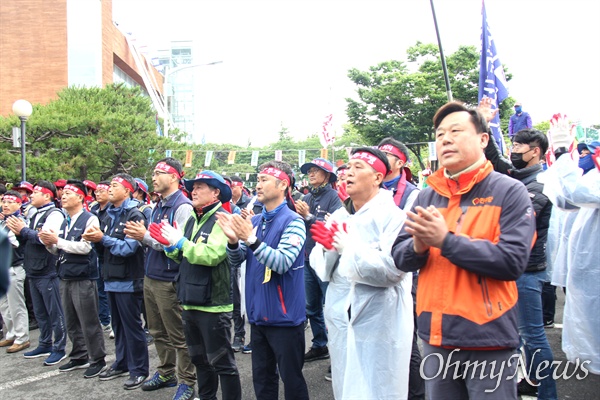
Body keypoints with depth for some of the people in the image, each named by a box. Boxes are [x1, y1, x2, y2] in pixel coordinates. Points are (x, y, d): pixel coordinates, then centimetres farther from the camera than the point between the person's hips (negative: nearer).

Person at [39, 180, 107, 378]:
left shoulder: (90, 219, -10)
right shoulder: (65, 222, 14)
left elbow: (85, 247, -21)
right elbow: (59, 249, 18)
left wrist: (57, 240, -17)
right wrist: (50, 244, -4)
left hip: (83, 278, -8)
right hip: (66, 277, 8)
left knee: (89, 322, -1)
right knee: (71, 322, 15)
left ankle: (98, 360, 10)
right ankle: (79, 356, 27)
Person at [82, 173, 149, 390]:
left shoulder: (134, 215, -12)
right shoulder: (109, 215, 14)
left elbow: (129, 247, -21)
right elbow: (105, 243, 13)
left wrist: (103, 238, -19)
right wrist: (94, 237, -6)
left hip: (128, 280, -8)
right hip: (112, 278, 8)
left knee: (132, 326, -1)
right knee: (118, 325, 16)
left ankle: (139, 369, 9)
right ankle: (122, 363, 29)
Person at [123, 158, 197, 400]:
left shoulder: (182, 207, -15)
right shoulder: (158, 207, 13)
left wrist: (146, 237, -19)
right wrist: (141, 236, -2)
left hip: (169, 281, -9)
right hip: (151, 278, 9)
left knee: (178, 335, 2)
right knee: (158, 332, 19)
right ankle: (166, 373, 34)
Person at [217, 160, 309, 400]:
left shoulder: (292, 221, -13)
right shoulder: (254, 221, 8)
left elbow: (282, 263, -23)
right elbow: (237, 260, 7)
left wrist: (251, 239, -30)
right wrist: (233, 240, -14)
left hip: (284, 315, -7)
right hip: (258, 314, 7)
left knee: (291, 378, 6)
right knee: (262, 377, 18)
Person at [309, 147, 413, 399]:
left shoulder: (392, 216, -11)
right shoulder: (338, 217, 9)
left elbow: (393, 269, -22)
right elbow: (320, 266, 7)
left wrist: (348, 246, -23)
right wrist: (329, 248, -14)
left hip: (379, 324, -6)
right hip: (341, 319, 6)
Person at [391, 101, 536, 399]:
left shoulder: (510, 192, -8)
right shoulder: (426, 196, 7)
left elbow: (513, 261, -19)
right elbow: (399, 257, 4)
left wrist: (446, 240, -23)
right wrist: (418, 245, -18)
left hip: (488, 339, -5)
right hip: (435, 335, 5)